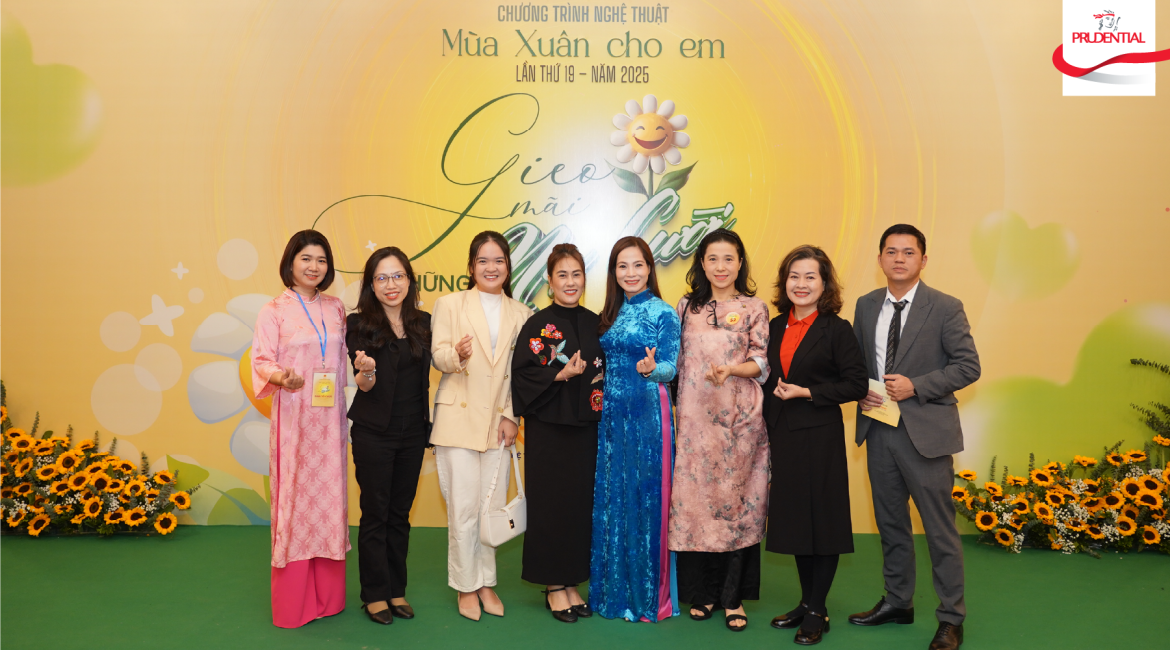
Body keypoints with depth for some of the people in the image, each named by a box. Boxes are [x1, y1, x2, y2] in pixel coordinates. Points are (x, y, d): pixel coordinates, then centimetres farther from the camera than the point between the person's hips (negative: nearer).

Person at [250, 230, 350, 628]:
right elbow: (261, 360, -8)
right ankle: (293, 604, 12)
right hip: (294, 419, -4)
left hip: (330, 420, 4)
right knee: (295, 499, -1)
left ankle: (328, 596, 19)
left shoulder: (335, 309, 12)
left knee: (329, 499, 7)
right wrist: (280, 376, -27)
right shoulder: (274, 311, -1)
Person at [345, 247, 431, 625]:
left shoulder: (423, 323, 5)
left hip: (412, 432, 4)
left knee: (401, 513, 12)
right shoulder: (359, 324, -6)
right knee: (375, 513, 4)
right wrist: (365, 371, -31)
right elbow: (365, 385, -11)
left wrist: (428, 421, 6)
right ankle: (375, 594, 17)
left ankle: (396, 590, 24)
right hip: (373, 433, -4)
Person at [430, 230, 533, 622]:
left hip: (497, 423, 3)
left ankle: (486, 583, 22)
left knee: (493, 507, 7)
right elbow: (437, 355, -3)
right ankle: (466, 587, 14)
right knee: (463, 508, -2)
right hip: (458, 420, -3)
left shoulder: (520, 314, 11)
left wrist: (511, 417, 1)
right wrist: (457, 353, -25)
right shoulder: (450, 305, 3)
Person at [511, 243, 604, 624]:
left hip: (585, 426, 4)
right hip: (548, 428, -4)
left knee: (582, 501, 7)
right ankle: (554, 586, 13)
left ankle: (571, 582, 20)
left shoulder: (595, 323, 9)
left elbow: (603, 373, 14)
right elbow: (522, 375, -10)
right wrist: (562, 375, -19)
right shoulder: (538, 325, -4)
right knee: (551, 502, 0)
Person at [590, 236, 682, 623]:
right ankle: (613, 588, 22)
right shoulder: (611, 313, 11)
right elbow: (605, 364, 14)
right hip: (611, 414, 6)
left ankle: (649, 595, 12)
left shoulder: (663, 313, -5)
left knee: (643, 496, -1)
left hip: (646, 414, -5)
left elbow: (671, 368, -9)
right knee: (610, 498, 9)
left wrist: (651, 369, -28)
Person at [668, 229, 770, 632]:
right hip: (695, 416, 2)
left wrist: (730, 369, -17)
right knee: (694, 496, 2)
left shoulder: (754, 308, 4)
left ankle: (733, 597, 12)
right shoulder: (687, 306, 12)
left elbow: (763, 362, -1)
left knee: (736, 496, 0)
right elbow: (676, 360, 14)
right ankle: (702, 592, 17)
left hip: (739, 416, -2)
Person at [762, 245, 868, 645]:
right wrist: (767, 429, 7)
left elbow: (856, 385, -10)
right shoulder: (776, 327, 8)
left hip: (820, 436, -5)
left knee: (823, 518, 4)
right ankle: (806, 602, 27)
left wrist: (805, 393, -16)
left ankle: (818, 612, 16)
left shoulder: (836, 329, -7)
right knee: (794, 518, 13)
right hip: (782, 436, 6)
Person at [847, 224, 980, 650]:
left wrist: (915, 386, -18)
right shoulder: (866, 305, 8)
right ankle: (897, 601, 34)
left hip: (925, 433, -5)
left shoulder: (945, 308, -6)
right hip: (878, 429, 5)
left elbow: (968, 366, -8)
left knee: (939, 528, 2)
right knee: (890, 523, 17)